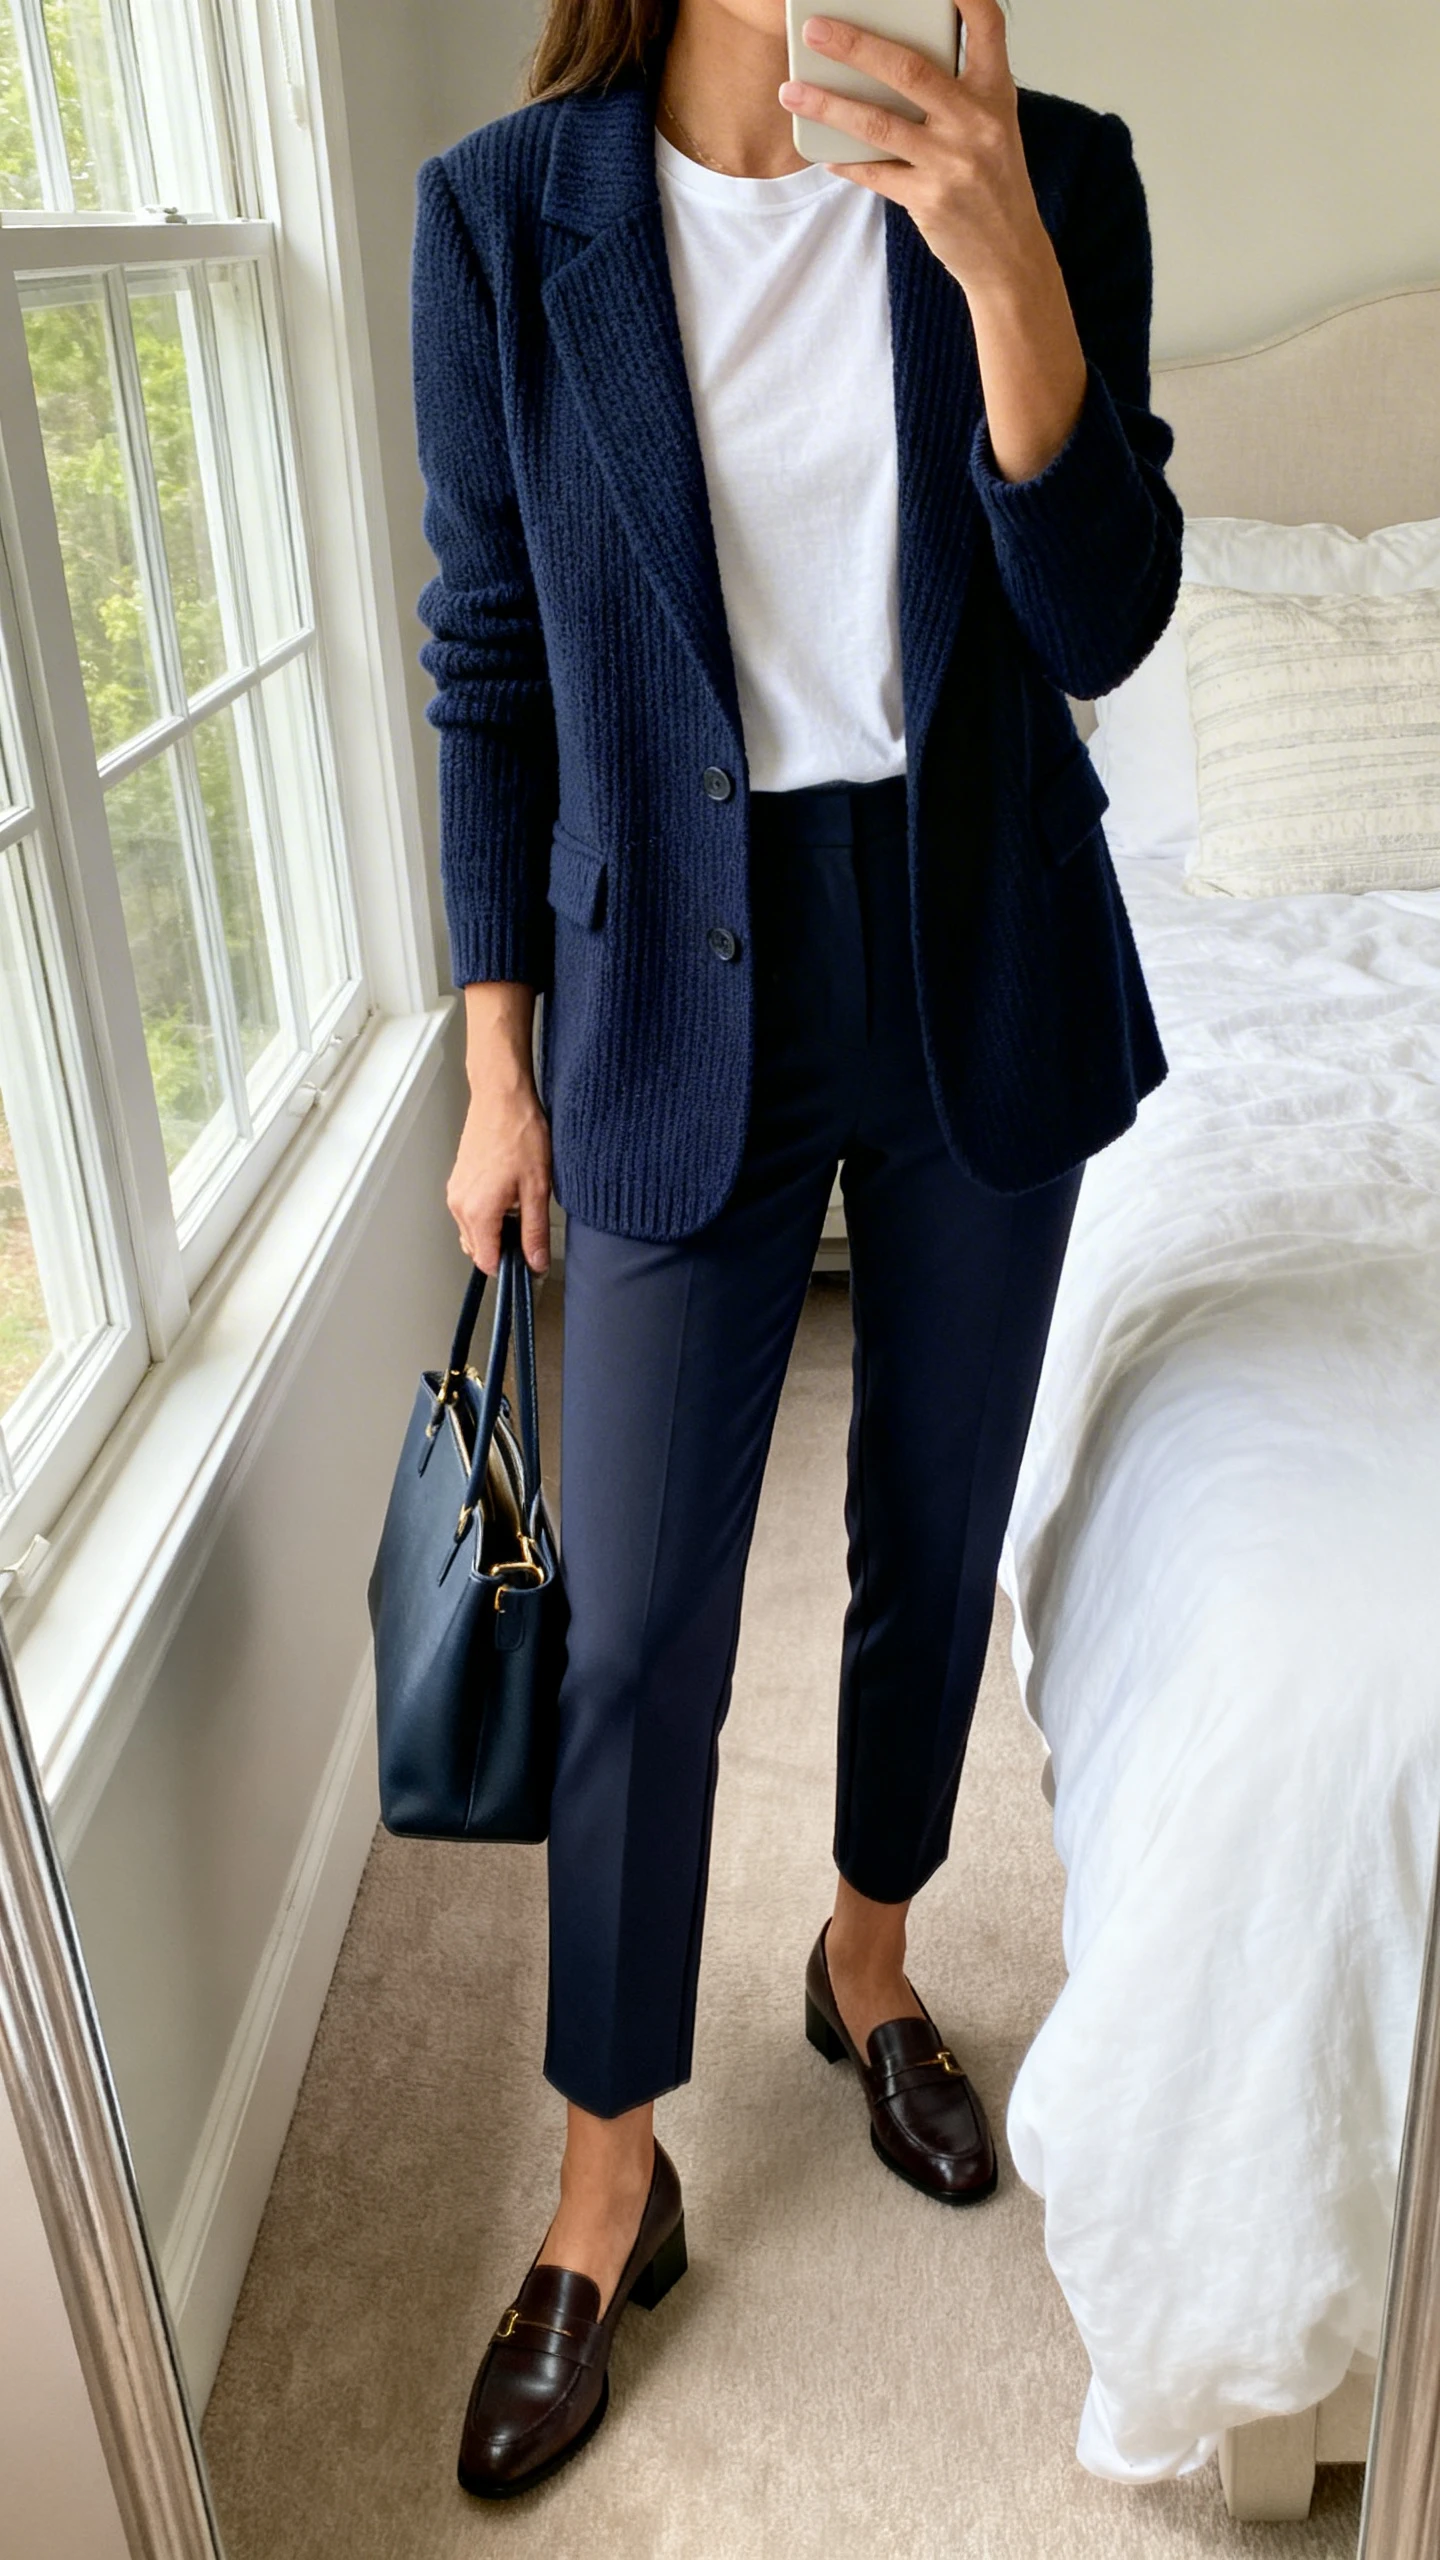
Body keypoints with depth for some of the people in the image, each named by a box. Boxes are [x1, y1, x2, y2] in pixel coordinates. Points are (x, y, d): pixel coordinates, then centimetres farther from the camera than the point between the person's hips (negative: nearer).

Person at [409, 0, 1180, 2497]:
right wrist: (501, 1072, 0)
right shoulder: (503, 213, -4)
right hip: (684, 988, -2)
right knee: (637, 1625, 3)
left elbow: (1103, 620, -7)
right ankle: (609, 2183, 26)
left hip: (989, 970, 2)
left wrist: (1008, 266, -22)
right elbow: (491, 669, 0)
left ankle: (870, 1958, 45)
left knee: (935, 1543, 16)